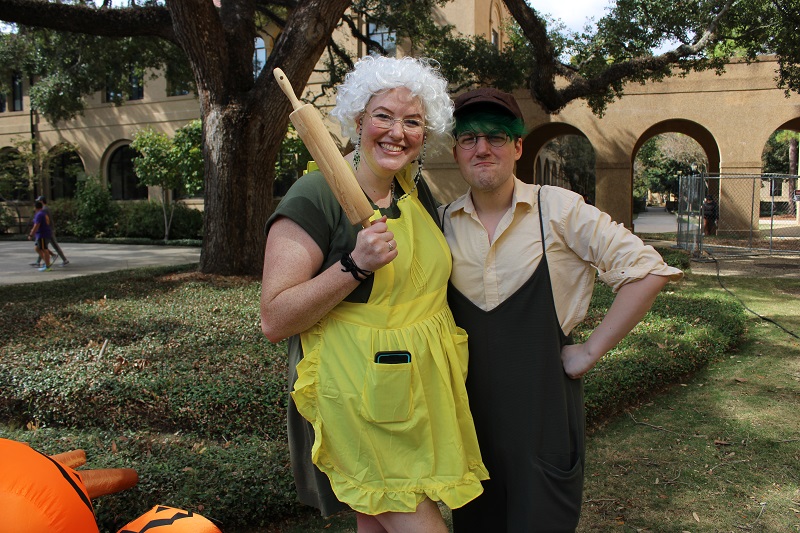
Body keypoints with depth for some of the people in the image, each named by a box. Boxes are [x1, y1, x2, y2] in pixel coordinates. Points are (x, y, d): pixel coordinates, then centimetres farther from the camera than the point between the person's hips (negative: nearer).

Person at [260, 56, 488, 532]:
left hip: (424, 395, 7)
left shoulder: (419, 193, 8)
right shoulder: (316, 196, -13)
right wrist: (355, 265, -27)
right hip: (358, 403, -7)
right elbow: (274, 320, -18)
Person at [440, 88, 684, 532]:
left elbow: (647, 271, -11)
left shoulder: (558, 208, -9)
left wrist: (590, 352, -12)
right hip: (468, 405, 3)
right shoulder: (443, 222, 1)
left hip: (543, 407, -3)